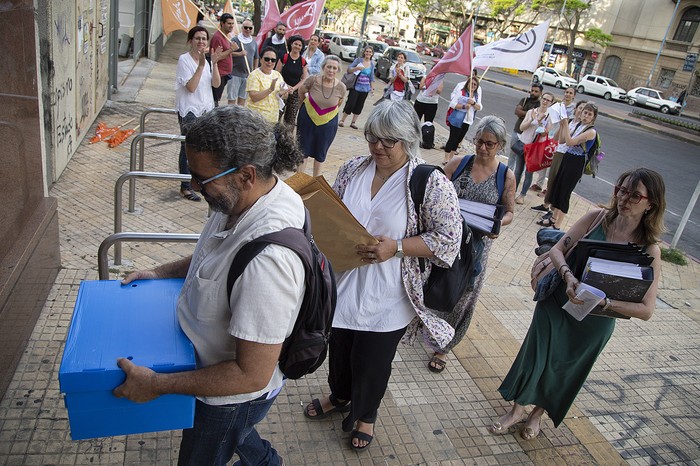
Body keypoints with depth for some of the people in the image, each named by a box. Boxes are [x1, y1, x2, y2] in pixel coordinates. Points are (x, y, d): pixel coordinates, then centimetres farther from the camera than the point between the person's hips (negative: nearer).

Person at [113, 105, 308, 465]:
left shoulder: (267, 259, -43)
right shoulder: (244, 196, -13)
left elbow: (252, 375, -34)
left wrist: (156, 385, -27)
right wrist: (161, 273, 3)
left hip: (235, 393, -8)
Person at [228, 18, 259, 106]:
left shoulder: (254, 42, 13)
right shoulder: (235, 40, -3)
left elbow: (256, 58, 21)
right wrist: (239, 54, -21)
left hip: (248, 75, 5)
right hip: (235, 73, -5)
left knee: (243, 98, 13)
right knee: (232, 98, -4)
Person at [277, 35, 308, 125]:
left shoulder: (303, 62, 5)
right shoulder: (284, 58, -1)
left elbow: (304, 79, 5)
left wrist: (293, 88, -9)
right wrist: (286, 86, -12)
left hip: (296, 92, 2)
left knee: (291, 119, 2)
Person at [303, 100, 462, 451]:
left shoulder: (431, 183, -17)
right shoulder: (353, 169, -1)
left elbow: (448, 238, -16)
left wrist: (396, 247, -26)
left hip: (385, 300, -4)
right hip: (343, 286, 5)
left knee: (372, 362, 16)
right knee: (338, 349, 24)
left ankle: (365, 414, 47)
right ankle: (339, 396, 56)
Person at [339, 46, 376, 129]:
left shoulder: (372, 64, 9)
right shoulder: (359, 59, -3)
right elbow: (349, 69, -7)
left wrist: (372, 88, 12)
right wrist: (357, 68, -24)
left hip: (365, 88, 4)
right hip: (356, 87, -4)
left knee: (359, 105, 6)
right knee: (351, 103, -7)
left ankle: (353, 122, 15)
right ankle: (342, 120, 6)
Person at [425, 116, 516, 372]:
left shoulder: (506, 177, -4)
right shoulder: (458, 163, -3)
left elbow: (509, 212, 4)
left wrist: (498, 224, -18)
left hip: (476, 245, 0)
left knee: (462, 294, 7)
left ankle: (442, 346, 25)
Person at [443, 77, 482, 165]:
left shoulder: (477, 95, 8)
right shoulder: (461, 91, -9)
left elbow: (479, 107, 3)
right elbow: (452, 103, -16)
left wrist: (473, 103, -17)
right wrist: (463, 106, -28)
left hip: (467, 120, 6)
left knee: (458, 139, 12)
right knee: (453, 138, -5)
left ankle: (451, 158, 23)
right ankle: (446, 159, 3)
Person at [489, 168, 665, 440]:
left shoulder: (649, 250, -16)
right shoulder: (597, 218, -11)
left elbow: (646, 310, -17)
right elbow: (557, 249, -10)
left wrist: (604, 301, -32)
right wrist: (568, 276, -30)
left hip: (594, 322, 0)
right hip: (557, 302, 1)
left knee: (563, 369, 17)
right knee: (535, 356, 7)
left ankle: (539, 413, 47)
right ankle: (517, 410, 35)